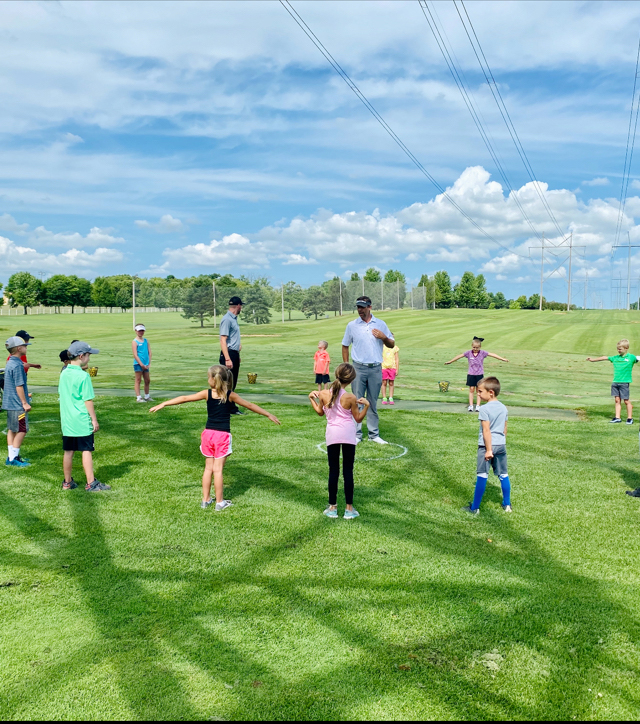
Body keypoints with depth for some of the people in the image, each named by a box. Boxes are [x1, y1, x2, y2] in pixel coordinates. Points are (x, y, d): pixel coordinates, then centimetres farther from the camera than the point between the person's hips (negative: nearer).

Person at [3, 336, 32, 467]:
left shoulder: (10, 363, 12)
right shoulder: (17, 365, -19)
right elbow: (19, 386, -21)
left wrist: (23, 399, 25)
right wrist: (25, 403, -17)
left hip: (10, 403, 10)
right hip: (17, 404, -10)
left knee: (12, 430, 14)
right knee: (21, 430, -4)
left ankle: (12, 456, 22)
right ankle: (13, 459, -1)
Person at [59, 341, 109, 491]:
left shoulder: (64, 373, 6)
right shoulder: (83, 376, -15)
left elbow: (61, 394, 15)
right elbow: (88, 400, -14)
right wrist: (94, 419, -8)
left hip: (67, 421, 7)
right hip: (82, 421, -7)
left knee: (68, 451, 13)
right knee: (87, 451, 0)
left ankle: (67, 482, 22)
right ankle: (91, 483, 4)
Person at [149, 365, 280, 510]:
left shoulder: (207, 393, -2)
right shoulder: (230, 395, -5)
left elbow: (184, 398, 1)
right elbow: (250, 405, 3)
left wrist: (163, 404, 9)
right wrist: (268, 414, 12)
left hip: (208, 433, 2)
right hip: (222, 435, -2)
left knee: (208, 468, 13)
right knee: (218, 469, 2)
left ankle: (205, 500, 21)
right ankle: (220, 502, 11)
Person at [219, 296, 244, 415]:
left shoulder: (234, 319, 15)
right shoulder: (227, 319, -14)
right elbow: (223, 340, -20)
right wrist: (227, 359, -26)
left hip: (235, 354, 10)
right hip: (229, 354, -10)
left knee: (233, 384, 15)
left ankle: (232, 408, 23)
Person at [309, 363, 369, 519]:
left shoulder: (323, 394, -6)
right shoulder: (350, 398, -11)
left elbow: (320, 412, 13)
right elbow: (358, 419, 0)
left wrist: (311, 398, 20)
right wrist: (366, 405, 2)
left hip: (332, 435, 2)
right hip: (348, 435, -2)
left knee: (333, 471, 9)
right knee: (348, 471, 5)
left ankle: (332, 507, 14)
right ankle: (349, 508, 9)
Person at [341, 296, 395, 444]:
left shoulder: (380, 324, 6)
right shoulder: (352, 325, 3)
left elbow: (392, 345, 10)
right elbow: (345, 346, 9)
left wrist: (383, 337, -11)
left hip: (376, 369, 1)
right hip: (359, 368, -1)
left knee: (373, 403, 9)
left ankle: (374, 434, 16)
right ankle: (356, 434, 7)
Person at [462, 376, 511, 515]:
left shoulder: (484, 409, -13)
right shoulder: (504, 408, 8)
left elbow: (486, 430, -16)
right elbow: (504, 429, 14)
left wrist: (488, 449, -15)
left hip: (487, 446, -6)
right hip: (501, 445, 6)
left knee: (482, 476, -2)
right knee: (504, 475, 14)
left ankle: (474, 508, 5)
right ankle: (507, 505, 24)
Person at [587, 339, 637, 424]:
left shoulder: (631, 357, 0)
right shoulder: (615, 357, 13)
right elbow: (605, 358, 19)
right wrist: (593, 359, 23)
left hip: (624, 382, -5)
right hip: (615, 382, 5)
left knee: (626, 401, 0)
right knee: (617, 400, 8)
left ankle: (630, 418, 11)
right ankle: (617, 417, 13)